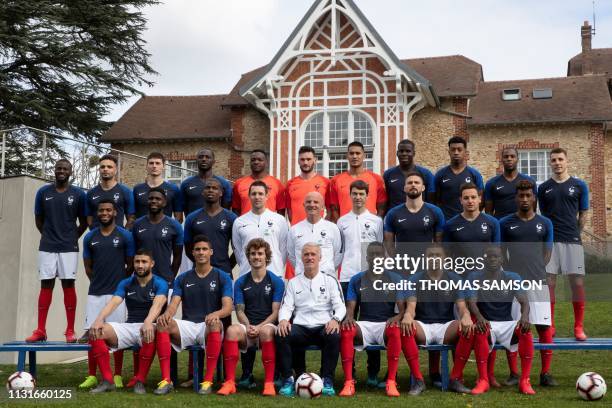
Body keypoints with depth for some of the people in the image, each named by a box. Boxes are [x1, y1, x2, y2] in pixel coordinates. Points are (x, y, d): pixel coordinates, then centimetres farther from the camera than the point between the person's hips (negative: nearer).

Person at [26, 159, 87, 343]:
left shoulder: (78, 194, 1)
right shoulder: (43, 192, 4)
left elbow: (84, 223, 10)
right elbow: (38, 220, 13)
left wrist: (72, 238, 10)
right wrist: (50, 236, 13)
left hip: (69, 248, -1)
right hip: (47, 247, 1)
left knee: (68, 285, 0)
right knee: (46, 285, 2)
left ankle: (70, 330, 1)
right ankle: (40, 330, 4)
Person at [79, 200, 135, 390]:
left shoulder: (125, 236, 0)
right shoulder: (90, 237, 8)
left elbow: (130, 265, 6)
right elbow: (88, 267, 14)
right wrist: (99, 282, 12)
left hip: (117, 292, -3)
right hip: (94, 292, 3)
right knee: (92, 333, 2)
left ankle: (117, 376, 8)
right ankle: (91, 376, 11)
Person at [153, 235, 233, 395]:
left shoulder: (222, 277, 7)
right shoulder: (182, 278, 16)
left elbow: (228, 307, -5)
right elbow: (174, 304, 4)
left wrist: (216, 314, -30)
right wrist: (167, 314, -22)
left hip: (209, 327, -2)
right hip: (187, 326, 3)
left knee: (214, 323, -38)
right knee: (162, 324, -27)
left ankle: (208, 381, -35)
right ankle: (166, 380, -29)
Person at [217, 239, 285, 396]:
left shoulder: (276, 282, 7)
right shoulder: (241, 282, 15)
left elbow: (276, 312, 0)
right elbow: (240, 311, 9)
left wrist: (259, 327, -14)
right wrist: (248, 326, -11)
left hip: (267, 325, -2)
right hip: (247, 327, 2)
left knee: (267, 331, -39)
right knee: (232, 330, -33)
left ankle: (269, 383, -34)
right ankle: (230, 382, -31)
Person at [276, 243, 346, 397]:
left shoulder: (330, 280, 13)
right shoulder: (293, 282, 18)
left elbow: (340, 305, 4)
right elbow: (286, 306, 8)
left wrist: (335, 319, -19)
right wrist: (283, 319, -16)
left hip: (324, 326, -1)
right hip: (300, 327, 1)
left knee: (334, 336, -36)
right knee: (281, 335, -31)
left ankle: (327, 380, -21)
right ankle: (288, 379, -19)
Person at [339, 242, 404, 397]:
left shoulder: (395, 279, 8)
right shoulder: (356, 280, 12)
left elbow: (402, 308, 1)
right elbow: (350, 306, 5)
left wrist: (397, 317, -22)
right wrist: (349, 318, -20)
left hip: (386, 324, -1)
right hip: (364, 324, 1)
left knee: (395, 331, -38)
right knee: (346, 331, -33)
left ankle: (391, 382, -33)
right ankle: (349, 382, -31)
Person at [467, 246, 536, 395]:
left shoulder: (512, 277, 4)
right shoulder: (475, 277, 0)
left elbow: (524, 301, -8)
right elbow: (471, 302, -13)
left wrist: (525, 315, -32)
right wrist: (479, 317, -36)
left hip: (507, 324, 2)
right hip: (485, 323, -1)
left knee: (525, 330, -30)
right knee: (480, 330, -36)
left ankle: (525, 381, -24)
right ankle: (483, 380, -28)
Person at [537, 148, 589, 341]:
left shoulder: (579, 185, 5)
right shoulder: (543, 188, 8)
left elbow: (583, 215, 10)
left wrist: (573, 233, 11)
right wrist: (550, 233, 9)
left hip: (572, 241, -1)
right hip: (550, 241, 1)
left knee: (577, 282, -3)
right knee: (549, 283, 0)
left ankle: (579, 327, 7)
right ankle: (550, 326, 9)